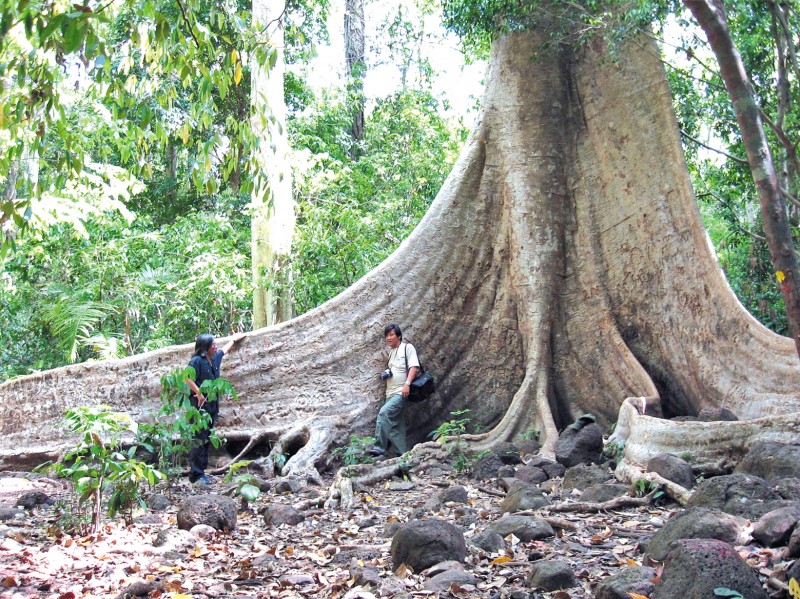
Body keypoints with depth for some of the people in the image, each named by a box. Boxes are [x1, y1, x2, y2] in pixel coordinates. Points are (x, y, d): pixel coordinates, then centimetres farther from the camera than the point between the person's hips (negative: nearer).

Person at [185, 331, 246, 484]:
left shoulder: (215, 358, 13)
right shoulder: (197, 361, -12)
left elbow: (225, 350, 33)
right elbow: (188, 378, -21)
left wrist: (233, 340, 48)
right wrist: (199, 394, -25)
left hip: (212, 404, 9)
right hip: (200, 405, -9)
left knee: (206, 439, 12)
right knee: (199, 440, -9)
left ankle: (202, 470, 18)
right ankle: (196, 474, -8)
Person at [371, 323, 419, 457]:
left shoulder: (407, 347, -2)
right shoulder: (391, 352, 20)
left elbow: (414, 367, -12)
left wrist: (407, 383, -24)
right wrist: (385, 374, 12)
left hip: (401, 392, -8)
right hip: (391, 393, 8)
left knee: (384, 412, -24)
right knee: (395, 424, 5)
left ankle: (380, 447, -25)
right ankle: (401, 454, 7)